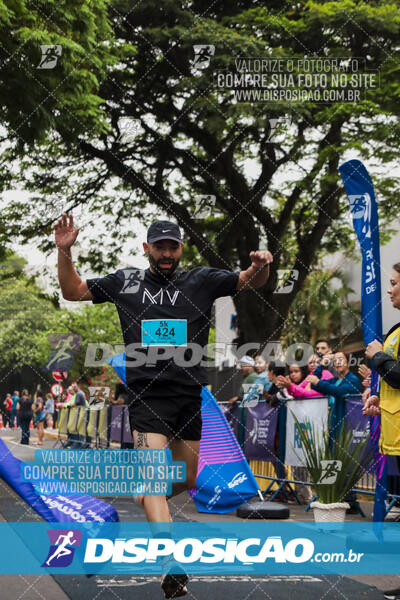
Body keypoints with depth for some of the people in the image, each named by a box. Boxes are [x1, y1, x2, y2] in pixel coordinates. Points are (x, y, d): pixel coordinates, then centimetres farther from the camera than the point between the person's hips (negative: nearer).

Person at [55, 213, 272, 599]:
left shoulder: (202, 281, 6)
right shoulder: (124, 281, 6)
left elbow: (251, 281, 4)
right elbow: (72, 291, 12)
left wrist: (261, 265, -19)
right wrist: (64, 250, -3)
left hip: (189, 396, 2)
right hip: (146, 397, -2)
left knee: (186, 480, 15)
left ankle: (146, 500, 47)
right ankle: (170, 566, -22)